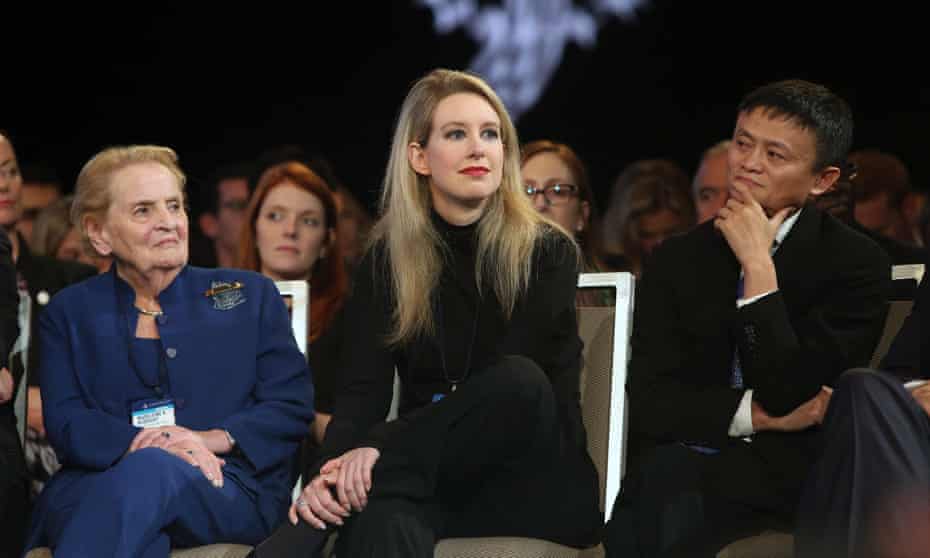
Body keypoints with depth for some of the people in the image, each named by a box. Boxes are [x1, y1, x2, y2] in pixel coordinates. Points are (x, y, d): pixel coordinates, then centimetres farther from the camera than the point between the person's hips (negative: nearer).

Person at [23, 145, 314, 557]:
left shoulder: (249, 295, 19)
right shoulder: (70, 312, 20)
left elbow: (292, 407, 9)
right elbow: (65, 423, 6)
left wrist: (216, 438, -11)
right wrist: (141, 442, -16)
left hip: (226, 491, 0)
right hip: (97, 482, 0)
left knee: (149, 474, -39)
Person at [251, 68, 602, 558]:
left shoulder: (548, 252, -3)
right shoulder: (387, 259, 6)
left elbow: (516, 381, -16)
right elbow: (364, 387, -4)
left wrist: (380, 448, -29)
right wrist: (328, 472, -28)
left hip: (530, 477, 1)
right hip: (432, 471, -1)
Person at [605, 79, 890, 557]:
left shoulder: (857, 263, 1)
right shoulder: (675, 261, 12)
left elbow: (788, 398, -11)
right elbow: (648, 401, 3)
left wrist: (758, 265, -12)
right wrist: (755, 415, -11)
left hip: (788, 475, -3)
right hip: (681, 454, 3)